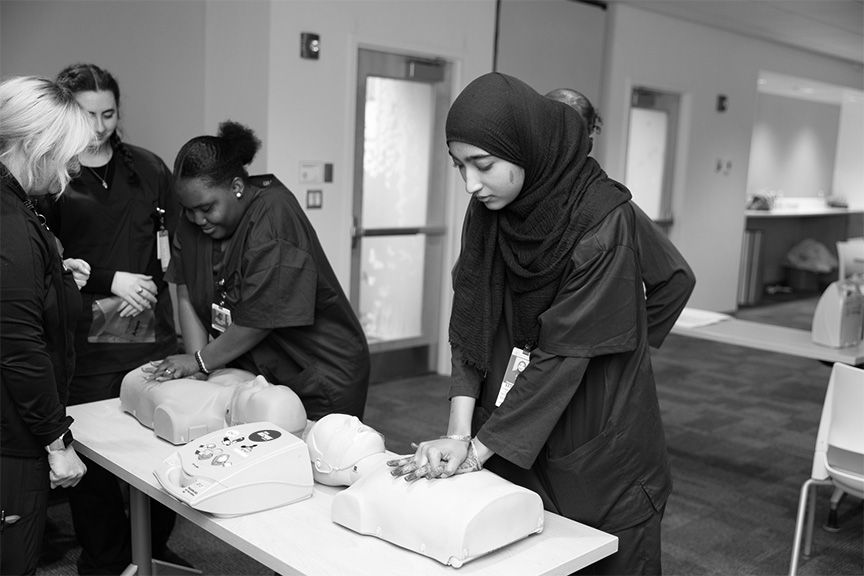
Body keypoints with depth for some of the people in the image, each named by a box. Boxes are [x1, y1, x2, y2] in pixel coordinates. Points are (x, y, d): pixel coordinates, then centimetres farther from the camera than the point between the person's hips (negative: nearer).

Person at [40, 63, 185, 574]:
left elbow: (178, 244, 10)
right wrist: (111, 282, -12)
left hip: (153, 332, 3)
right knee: (94, 456, 5)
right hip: (87, 341, -2)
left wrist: (150, 289, -5)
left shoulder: (148, 167, 9)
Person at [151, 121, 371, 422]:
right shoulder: (192, 222, 0)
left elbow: (261, 318, -25)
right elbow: (186, 298, 0)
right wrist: (198, 373, -11)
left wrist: (201, 361, -14)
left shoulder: (274, 219, -24)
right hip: (251, 374, 6)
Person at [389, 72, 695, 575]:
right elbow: (468, 327, -5)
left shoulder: (603, 218, -21)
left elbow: (565, 351, -23)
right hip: (517, 449, 5)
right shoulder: (486, 213, -4)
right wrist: (459, 433, -16)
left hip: (601, 451, -4)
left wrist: (480, 448, -21)